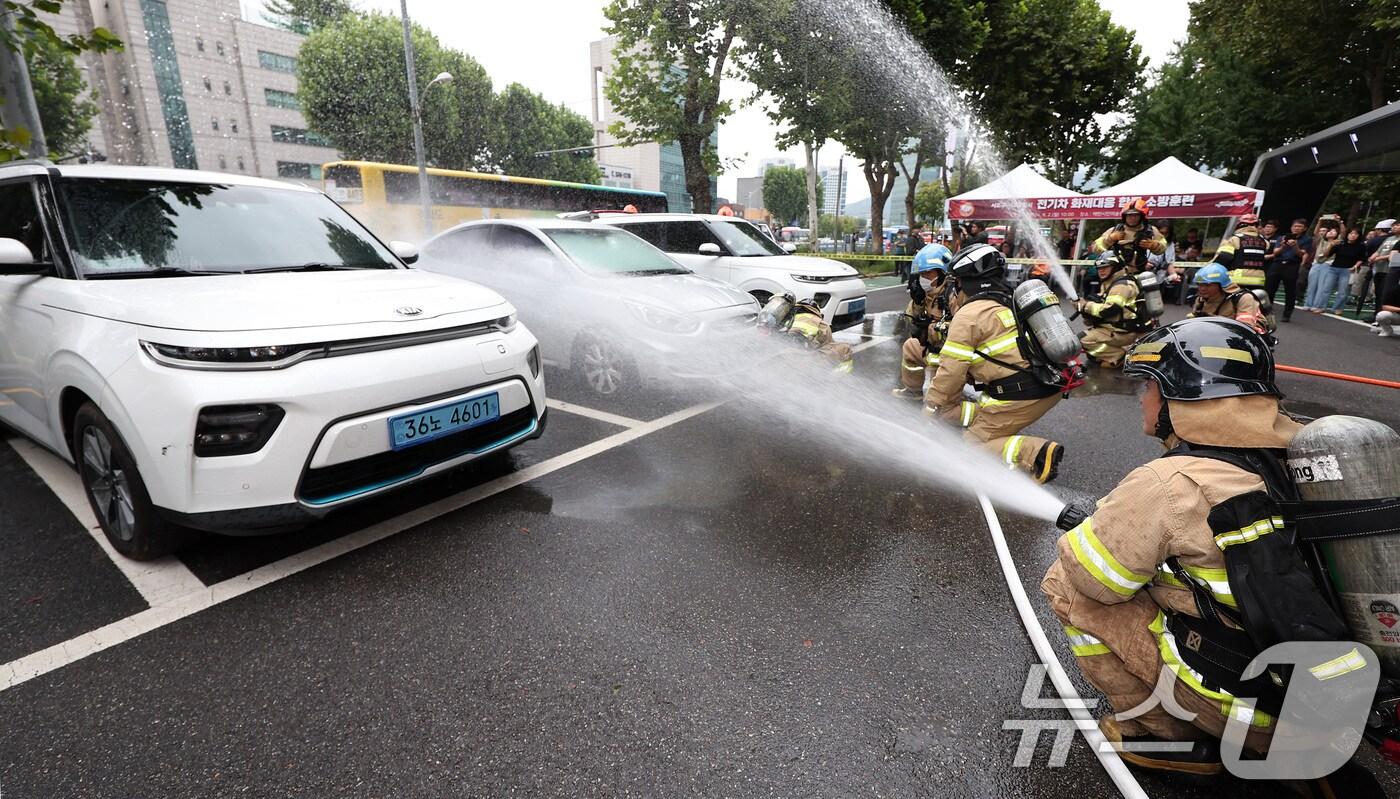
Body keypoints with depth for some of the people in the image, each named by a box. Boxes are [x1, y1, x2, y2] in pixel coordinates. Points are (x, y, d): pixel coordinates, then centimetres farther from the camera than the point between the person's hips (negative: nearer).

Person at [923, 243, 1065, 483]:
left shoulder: (969, 314, -9)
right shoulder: (1011, 301, 18)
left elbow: (951, 371, -9)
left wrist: (930, 408, 4)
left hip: (1019, 397, -9)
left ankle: (1035, 454, -19)